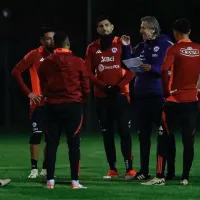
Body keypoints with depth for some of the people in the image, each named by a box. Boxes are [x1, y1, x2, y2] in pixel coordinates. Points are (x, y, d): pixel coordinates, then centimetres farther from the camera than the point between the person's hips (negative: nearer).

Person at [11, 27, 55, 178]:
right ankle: (34, 168, -2)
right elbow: (16, 72, -8)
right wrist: (28, 92, -12)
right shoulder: (35, 55, -7)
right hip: (39, 102, -4)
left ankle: (46, 168, 15)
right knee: (37, 134, -8)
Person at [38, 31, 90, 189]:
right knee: (74, 143, 2)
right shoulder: (78, 62, -6)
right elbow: (85, 87, -1)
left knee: (51, 143, 7)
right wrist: (80, 100, 18)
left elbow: (43, 86, 8)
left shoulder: (45, 63, 0)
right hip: (73, 105, -2)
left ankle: (50, 180, 5)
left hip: (52, 106, 2)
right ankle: (75, 180, -2)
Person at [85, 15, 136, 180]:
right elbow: (89, 72, 5)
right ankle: (113, 169, 9)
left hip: (120, 94, -3)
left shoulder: (122, 44, 0)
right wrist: (103, 86, -9)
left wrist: (119, 86, -12)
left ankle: (129, 168, -8)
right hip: (101, 96, 3)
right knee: (107, 133, 5)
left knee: (124, 131, -8)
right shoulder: (92, 48, 7)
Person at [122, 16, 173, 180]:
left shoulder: (166, 45, -7)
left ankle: (170, 171, 3)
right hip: (141, 95, 6)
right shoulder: (141, 47, 12)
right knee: (143, 134, 9)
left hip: (159, 95, -6)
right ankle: (144, 171, 16)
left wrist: (152, 68, -23)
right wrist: (127, 48, -3)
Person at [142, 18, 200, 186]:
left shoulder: (174, 50, -8)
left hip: (175, 100, -3)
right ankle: (185, 177, 7)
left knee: (165, 139, 3)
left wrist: (167, 91, -7)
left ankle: (160, 177, -3)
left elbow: (164, 70, -20)